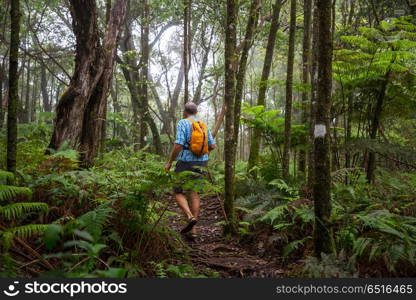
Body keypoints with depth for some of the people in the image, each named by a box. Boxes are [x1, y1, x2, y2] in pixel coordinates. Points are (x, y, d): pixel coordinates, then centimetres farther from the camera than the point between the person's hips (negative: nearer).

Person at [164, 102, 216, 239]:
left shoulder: (183, 123, -9)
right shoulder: (204, 126, 9)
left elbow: (178, 145, -18)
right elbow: (213, 146, 11)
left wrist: (169, 162, -9)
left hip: (185, 162, -5)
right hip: (201, 163, 5)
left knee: (178, 192, 7)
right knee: (194, 193, 7)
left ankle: (190, 217, -18)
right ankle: (193, 230, 6)